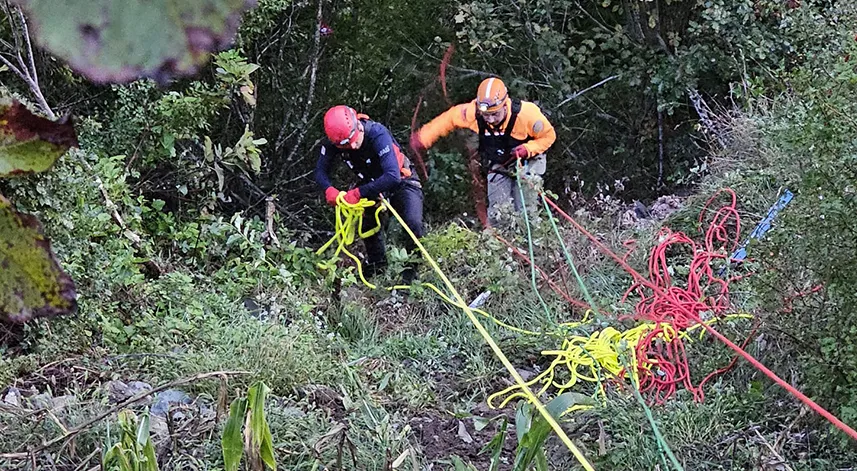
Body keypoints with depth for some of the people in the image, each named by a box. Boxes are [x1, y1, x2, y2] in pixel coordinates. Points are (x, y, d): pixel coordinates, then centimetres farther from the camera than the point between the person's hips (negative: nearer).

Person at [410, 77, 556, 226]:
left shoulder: (525, 113, -34)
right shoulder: (473, 113, -28)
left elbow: (548, 135, -18)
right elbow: (448, 119, -9)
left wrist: (528, 149, -35)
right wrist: (423, 139, -4)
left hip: (527, 163, -2)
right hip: (499, 167, 2)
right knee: (497, 214, -5)